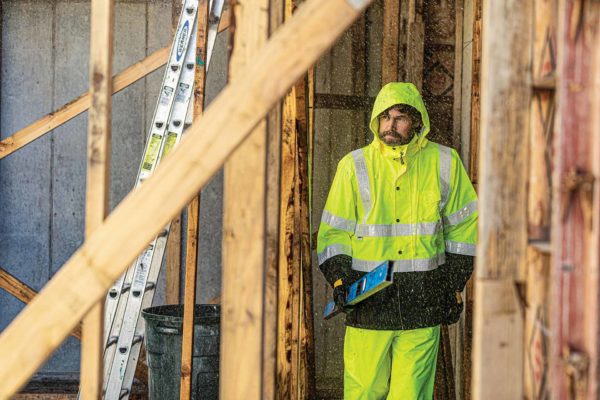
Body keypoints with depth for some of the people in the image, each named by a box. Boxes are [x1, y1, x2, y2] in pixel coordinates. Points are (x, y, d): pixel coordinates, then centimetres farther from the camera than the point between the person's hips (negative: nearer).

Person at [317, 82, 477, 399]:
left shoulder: (444, 163, 5)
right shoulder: (355, 166, 4)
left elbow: (464, 225, 14)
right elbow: (333, 231, 7)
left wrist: (454, 285, 9)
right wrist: (339, 279, -9)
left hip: (423, 303, 0)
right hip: (368, 301, 0)